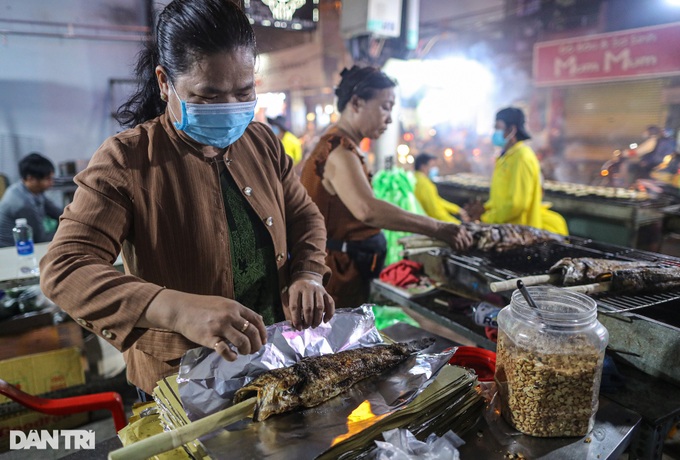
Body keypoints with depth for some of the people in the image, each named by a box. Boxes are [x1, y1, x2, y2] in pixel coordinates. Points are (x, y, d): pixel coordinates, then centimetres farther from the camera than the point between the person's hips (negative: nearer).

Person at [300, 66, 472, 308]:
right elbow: (367, 210, -37)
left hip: (349, 269, 10)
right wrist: (437, 228, -33)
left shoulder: (341, 146, 14)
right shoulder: (339, 151, -20)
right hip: (337, 274, -10)